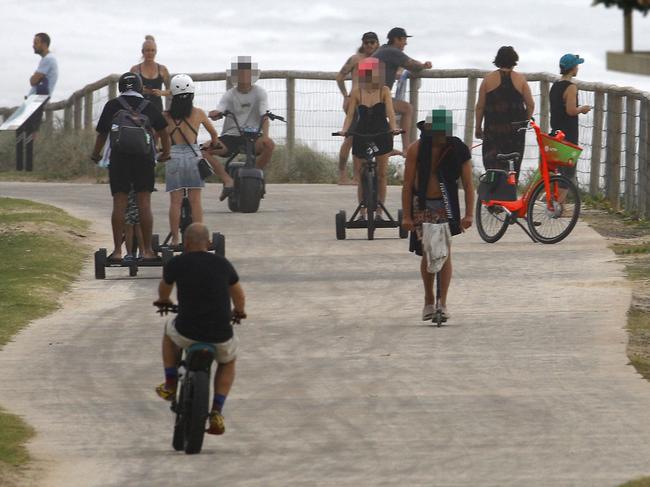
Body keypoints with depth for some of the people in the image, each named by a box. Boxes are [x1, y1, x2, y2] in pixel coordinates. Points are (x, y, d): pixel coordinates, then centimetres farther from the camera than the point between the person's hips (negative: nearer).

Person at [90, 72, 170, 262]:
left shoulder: (112, 106, 7)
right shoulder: (149, 107, 11)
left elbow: (102, 133, 10)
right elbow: (163, 131, 17)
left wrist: (95, 155, 26)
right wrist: (166, 152, 33)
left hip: (119, 159, -1)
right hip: (144, 159, 1)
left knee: (119, 204, -1)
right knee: (144, 203, 0)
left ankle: (117, 250, -5)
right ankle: (147, 250, -1)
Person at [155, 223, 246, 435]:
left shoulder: (176, 264, -1)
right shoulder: (223, 264, 4)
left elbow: (164, 288, 22)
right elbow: (239, 295, 23)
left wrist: (163, 301, 47)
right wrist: (239, 311, 47)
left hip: (187, 333, -1)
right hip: (220, 336, 1)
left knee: (170, 331, 36)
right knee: (228, 362, 33)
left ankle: (170, 385, 38)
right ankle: (217, 412, 17)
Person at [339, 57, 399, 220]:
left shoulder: (384, 91, -5)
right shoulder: (357, 92, -4)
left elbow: (390, 112, -14)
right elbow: (350, 114, -7)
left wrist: (393, 127, -33)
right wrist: (344, 129, -25)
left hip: (382, 135, 0)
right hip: (361, 136, 0)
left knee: (381, 174, 3)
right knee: (361, 176, 2)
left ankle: (379, 211, 11)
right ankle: (362, 212, 12)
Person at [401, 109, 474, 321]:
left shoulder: (458, 149, -8)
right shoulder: (416, 149, -8)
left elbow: (468, 184, -5)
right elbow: (407, 184, -5)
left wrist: (469, 214, -12)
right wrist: (406, 215, -8)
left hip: (446, 206, 0)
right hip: (422, 206, 0)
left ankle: (442, 303, -8)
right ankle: (428, 301, 17)